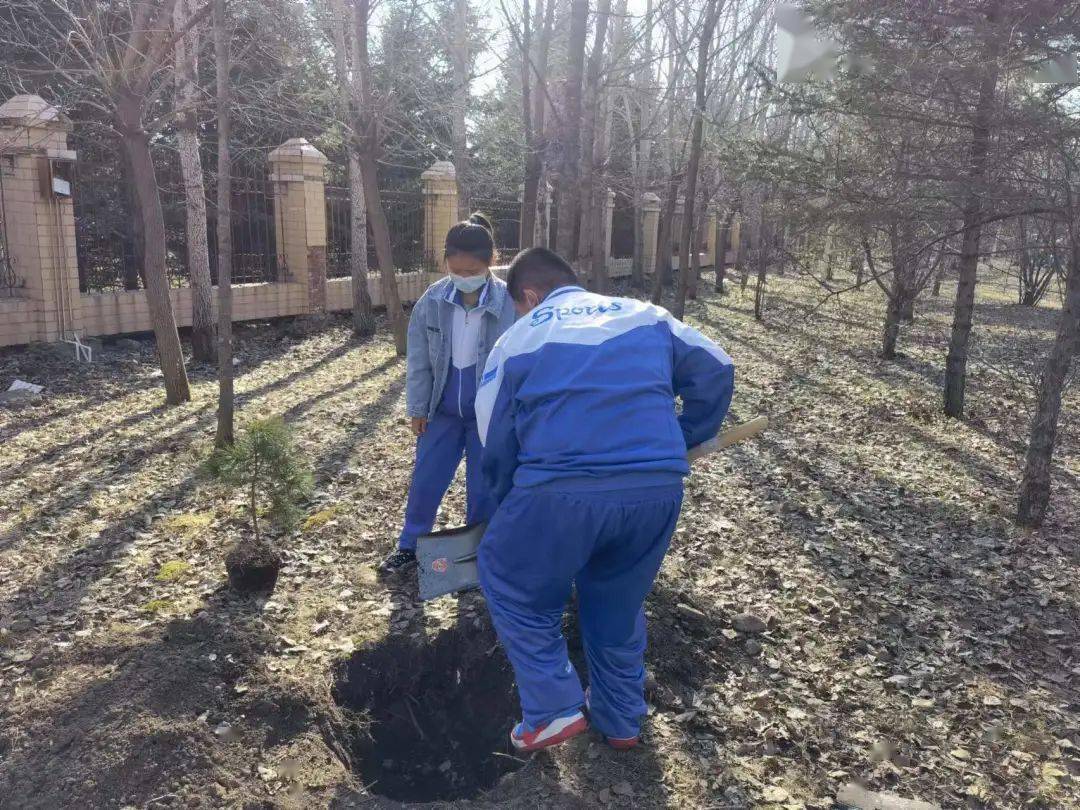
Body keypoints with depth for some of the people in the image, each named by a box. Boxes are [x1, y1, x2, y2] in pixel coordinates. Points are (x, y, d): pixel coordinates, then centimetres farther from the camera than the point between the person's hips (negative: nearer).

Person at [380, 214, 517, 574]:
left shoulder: (510, 304, -18)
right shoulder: (432, 301, -8)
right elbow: (419, 360, 0)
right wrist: (417, 408, 2)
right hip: (442, 411, 3)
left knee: (484, 488, 10)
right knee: (424, 482, 12)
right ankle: (410, 547, 33)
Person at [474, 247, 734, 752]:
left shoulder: (518, 338, 15)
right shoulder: (644, 315, 21)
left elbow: (496, 443, 15)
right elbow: (716, 370, 20)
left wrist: (512, 507, 29)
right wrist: (681, 444, 28)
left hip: (562, 490, -3)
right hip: (659, 487, 4)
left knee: (509, 581, 22)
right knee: (619, 602, 27)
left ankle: (554, 709, 19)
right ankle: (621, 719, 39)